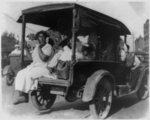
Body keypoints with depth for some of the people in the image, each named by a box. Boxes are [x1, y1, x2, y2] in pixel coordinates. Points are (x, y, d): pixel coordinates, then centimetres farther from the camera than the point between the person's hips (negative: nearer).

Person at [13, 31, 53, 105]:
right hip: (34, 66, 8)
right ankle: (20, 95, -17)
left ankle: (25, 95, -15)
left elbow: (44, 58, -20)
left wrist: (39, 49, -16)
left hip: (43, 68, -7)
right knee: (20, 74, -14)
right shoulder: (37, 46, 16)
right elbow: (32, 58, 18)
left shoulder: (48, 47, -7)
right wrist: (26, 49, 11)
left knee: (28, 75, -29)